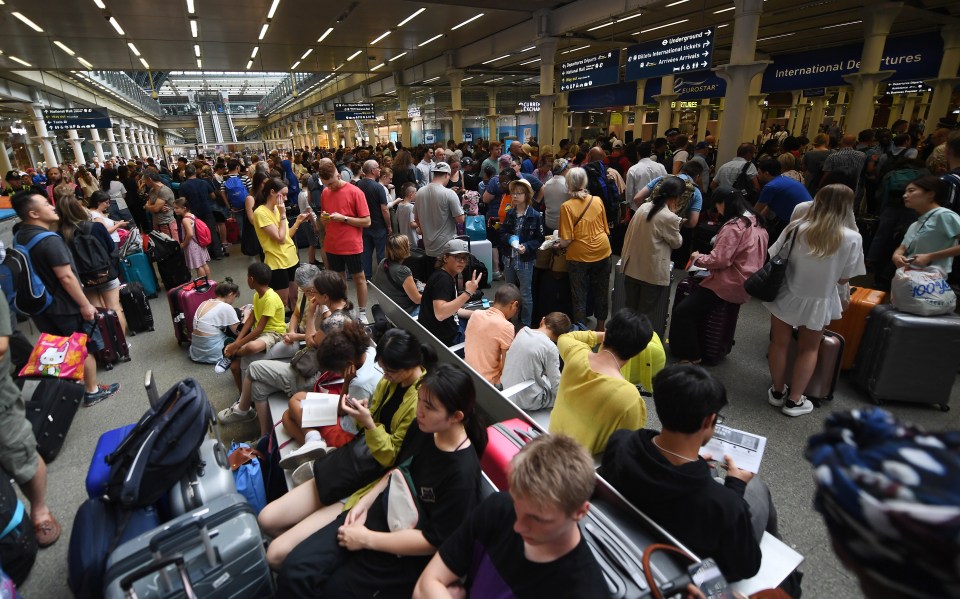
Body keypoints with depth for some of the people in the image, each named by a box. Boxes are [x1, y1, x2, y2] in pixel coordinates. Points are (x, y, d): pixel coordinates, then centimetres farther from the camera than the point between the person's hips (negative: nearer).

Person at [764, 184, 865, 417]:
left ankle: (778, 392, 32)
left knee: (780, 343, 18)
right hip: (818, 302, 0)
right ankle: (794, 400, 24)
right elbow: (844, 278, -9)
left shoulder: (796, 228, -15)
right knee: (809, 349, 19)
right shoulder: (852, 238, -15)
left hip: (787, 295, 0)